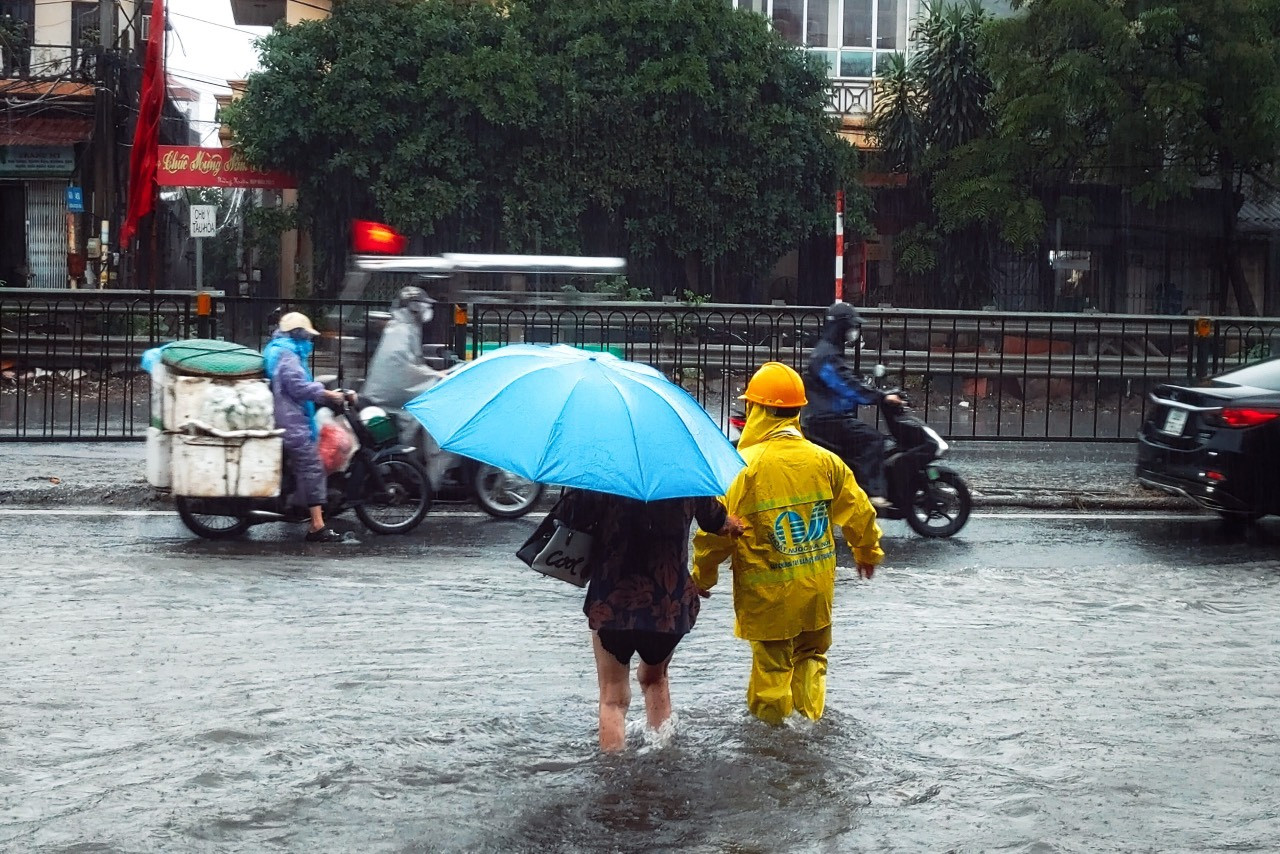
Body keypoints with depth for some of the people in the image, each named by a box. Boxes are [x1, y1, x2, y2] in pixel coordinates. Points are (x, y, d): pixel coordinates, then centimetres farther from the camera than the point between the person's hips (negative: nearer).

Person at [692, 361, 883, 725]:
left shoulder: (743, 466, -17)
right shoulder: (824, 460, -2)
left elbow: (717, 528, -16)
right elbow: (858, 512, 7)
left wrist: (703, 575, 0)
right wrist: (868, 552, 27)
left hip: (768, 593, -4)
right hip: (817, 587, 4)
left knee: (772, 659, 10)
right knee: (810, 653, 21)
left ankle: (769, 719, 22)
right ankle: (810, 715, 24)